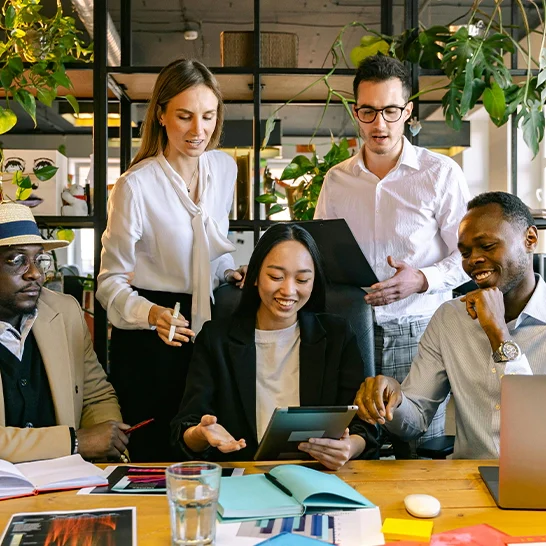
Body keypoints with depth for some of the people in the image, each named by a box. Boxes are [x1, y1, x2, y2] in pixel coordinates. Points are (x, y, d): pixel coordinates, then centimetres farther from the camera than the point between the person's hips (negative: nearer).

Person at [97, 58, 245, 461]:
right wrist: (150, 313, -29)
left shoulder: (225, 168, 2)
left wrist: (230, 273, 1)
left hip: (207, 320, 5)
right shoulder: (135, 186, -17)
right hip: (149, 337, -5)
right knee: (155, 457, 4)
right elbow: (111, 280, -12)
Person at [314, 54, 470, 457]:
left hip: (419, 333, -2)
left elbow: (469, 254, -1)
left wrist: (422, 280, -18)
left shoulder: (441, 173, 0)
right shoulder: (337, 179, 12)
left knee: (421, 455, 1)